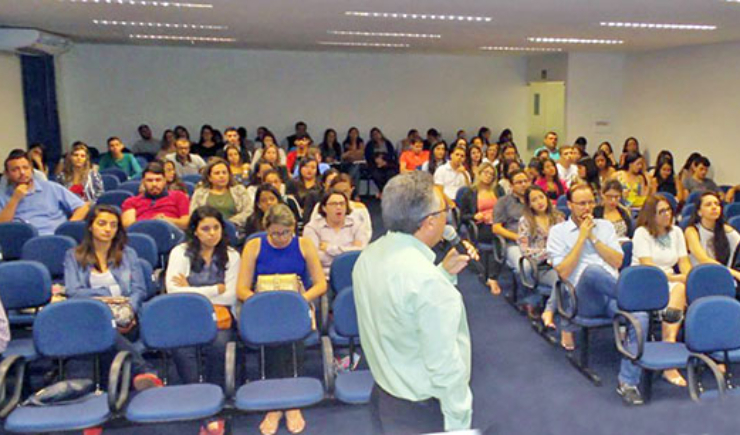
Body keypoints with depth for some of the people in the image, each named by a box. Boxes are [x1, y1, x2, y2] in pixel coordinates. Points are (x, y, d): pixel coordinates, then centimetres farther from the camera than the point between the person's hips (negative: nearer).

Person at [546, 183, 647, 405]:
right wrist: (581, 238, -3)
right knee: (591, 270, -39)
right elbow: (564, 272, -4)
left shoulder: (605, 226, 21)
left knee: (640, 316, -30)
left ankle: (628, 382, -20)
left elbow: (617, 262, 9)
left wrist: (593, 237, 1)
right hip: (584, 298, -3)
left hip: (613, 293, 4)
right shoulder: (558, 231, 9)